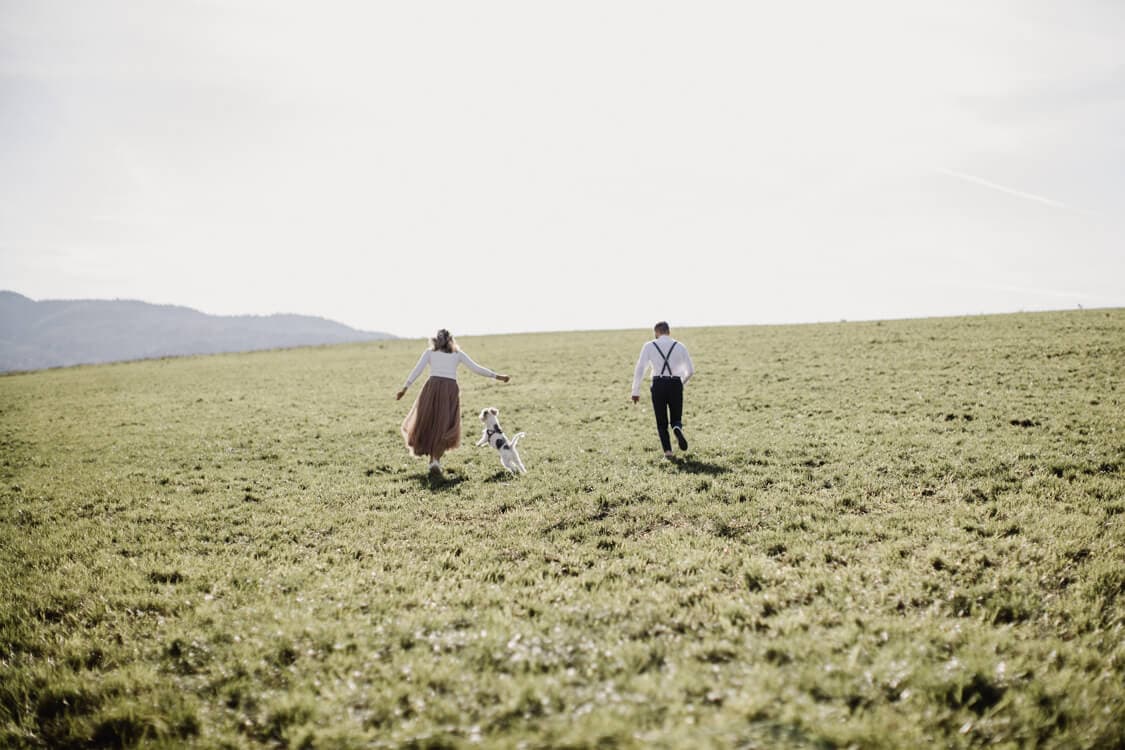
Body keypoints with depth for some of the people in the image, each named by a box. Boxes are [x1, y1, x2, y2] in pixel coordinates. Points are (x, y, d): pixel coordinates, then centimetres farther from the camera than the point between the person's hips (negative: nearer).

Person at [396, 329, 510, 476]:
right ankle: (435, 458, -10)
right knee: (443, 427, 6)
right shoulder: (458, 353, 20)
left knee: (424, 421, 18)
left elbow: (417, 370, 5)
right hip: (451, 389, 1)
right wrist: (497, 376, 20)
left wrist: (404, 389, 1)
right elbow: (476, 368, 14)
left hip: (433, 387, 0)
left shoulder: (429, 352, 17)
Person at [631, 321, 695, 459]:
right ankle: (677, 429, -21)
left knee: (662, 422, 13)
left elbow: (639, 369, -3)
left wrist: (636, 391, 1)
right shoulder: (680, 346, 7)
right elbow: (690, 370, 8)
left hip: (658, 385, -1)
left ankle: (667, 450, 0)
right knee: (676, 419, 14)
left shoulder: (649, 346, 3)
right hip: (676, 385, 1)